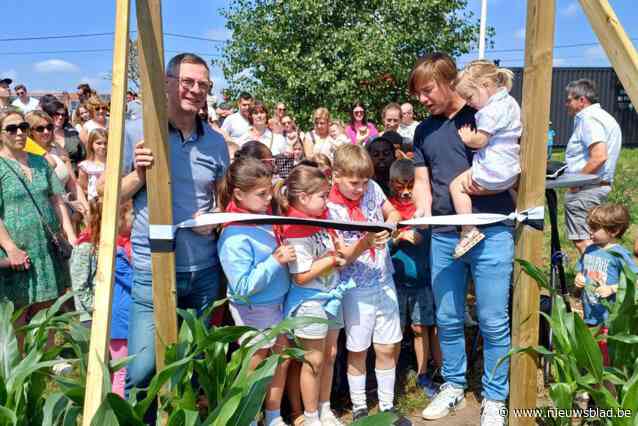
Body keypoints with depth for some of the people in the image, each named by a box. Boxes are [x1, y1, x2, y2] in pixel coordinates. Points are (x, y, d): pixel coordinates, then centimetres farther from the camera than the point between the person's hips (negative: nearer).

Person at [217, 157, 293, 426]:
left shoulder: (265, 215, -3)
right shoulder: (235, 237, -28)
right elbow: (243, 287, -29)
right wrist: (275, 261, -29)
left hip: (277, 301, 8)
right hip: (253, 309, -8)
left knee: (282, 358, 18)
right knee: (256, 365, 11)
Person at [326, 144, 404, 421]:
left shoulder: (372, 188, -3)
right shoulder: (330, 209, -16)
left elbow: (394, 214, 14)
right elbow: (339, 258, -17)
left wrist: (389, 224, -9)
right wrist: (364, 243, -33)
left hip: (384, 282, 4)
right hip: (357, 289, -4)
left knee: (387, 349, 12)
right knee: (358, 351, 10)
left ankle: (387, 406, 29)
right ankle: (359, 408, 29)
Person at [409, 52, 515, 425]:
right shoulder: (424, 131, 14)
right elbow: (422, 181, 12)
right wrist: (422, 211, -9)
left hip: (491, 232, -4)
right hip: (443, 236, 5)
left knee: (493, 322, 3)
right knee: (448, 320, 12)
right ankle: (454, 386, 31)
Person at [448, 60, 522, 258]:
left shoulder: (490, 111, -20)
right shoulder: (509, 102, 11)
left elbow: (479, 141, -19)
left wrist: (467, 138, 1)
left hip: (494, 172, -10)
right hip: (511, 170, 10)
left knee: (457, 186, -3)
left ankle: (468, 231, -6)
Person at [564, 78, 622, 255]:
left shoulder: (589, 118, -15)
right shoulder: (603, 116, 18)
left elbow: (599, 157, -27)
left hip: (586, 189, -11)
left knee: (582, 240, -8)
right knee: (591, 237, 17)